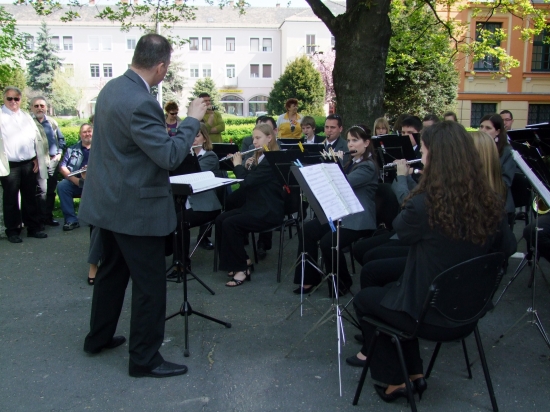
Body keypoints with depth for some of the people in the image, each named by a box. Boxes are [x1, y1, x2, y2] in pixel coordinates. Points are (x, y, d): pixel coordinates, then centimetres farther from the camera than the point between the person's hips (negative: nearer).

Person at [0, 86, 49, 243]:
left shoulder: (26, 117, 15)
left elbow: (37, 139, 15)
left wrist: (36, 158, 7)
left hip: (29, 164, 4)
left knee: (30, 197, 10)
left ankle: (33, 227, 18)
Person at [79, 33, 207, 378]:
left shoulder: (112, 88, 5)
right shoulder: (141, 103, -25)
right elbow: (170, 157, -24)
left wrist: (163, 127, 19)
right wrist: (193, 120, -13)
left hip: (108, 201, 10)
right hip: (135, 207, -10)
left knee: (112, 271, 23)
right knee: (150, 284, 3)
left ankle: (99, 338, 39)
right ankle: (145, 359, 15)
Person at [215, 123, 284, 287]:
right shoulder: (259, 158, 15)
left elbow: (247, 182, -23)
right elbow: (248, 181, 17)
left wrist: (238, 165, -7)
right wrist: (247, 167, 3)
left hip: (269, 212, -10)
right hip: (255, 207, 10)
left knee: (230, 223, -23)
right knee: (220, 219, -5)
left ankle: (242, 268, -12)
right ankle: (241, 260, 4)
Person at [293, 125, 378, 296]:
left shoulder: (368, 166, -12)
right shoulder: (351, 162, 18)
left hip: (358, 219, -9)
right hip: (340, 213, 9)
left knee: (328, 242, -28)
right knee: (307, 230, -9)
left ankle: (342, 283, -4)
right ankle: (309, 278, -1)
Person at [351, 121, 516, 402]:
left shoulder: (424, 204, -28)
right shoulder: (492, 203, -10)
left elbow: (401, 229, -5)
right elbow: (507, 248, 8)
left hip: (429, 316, -6)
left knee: (363, 299, 22)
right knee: (397, 289, 32)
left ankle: (393, 381, 29)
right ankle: (414, 374, 35)